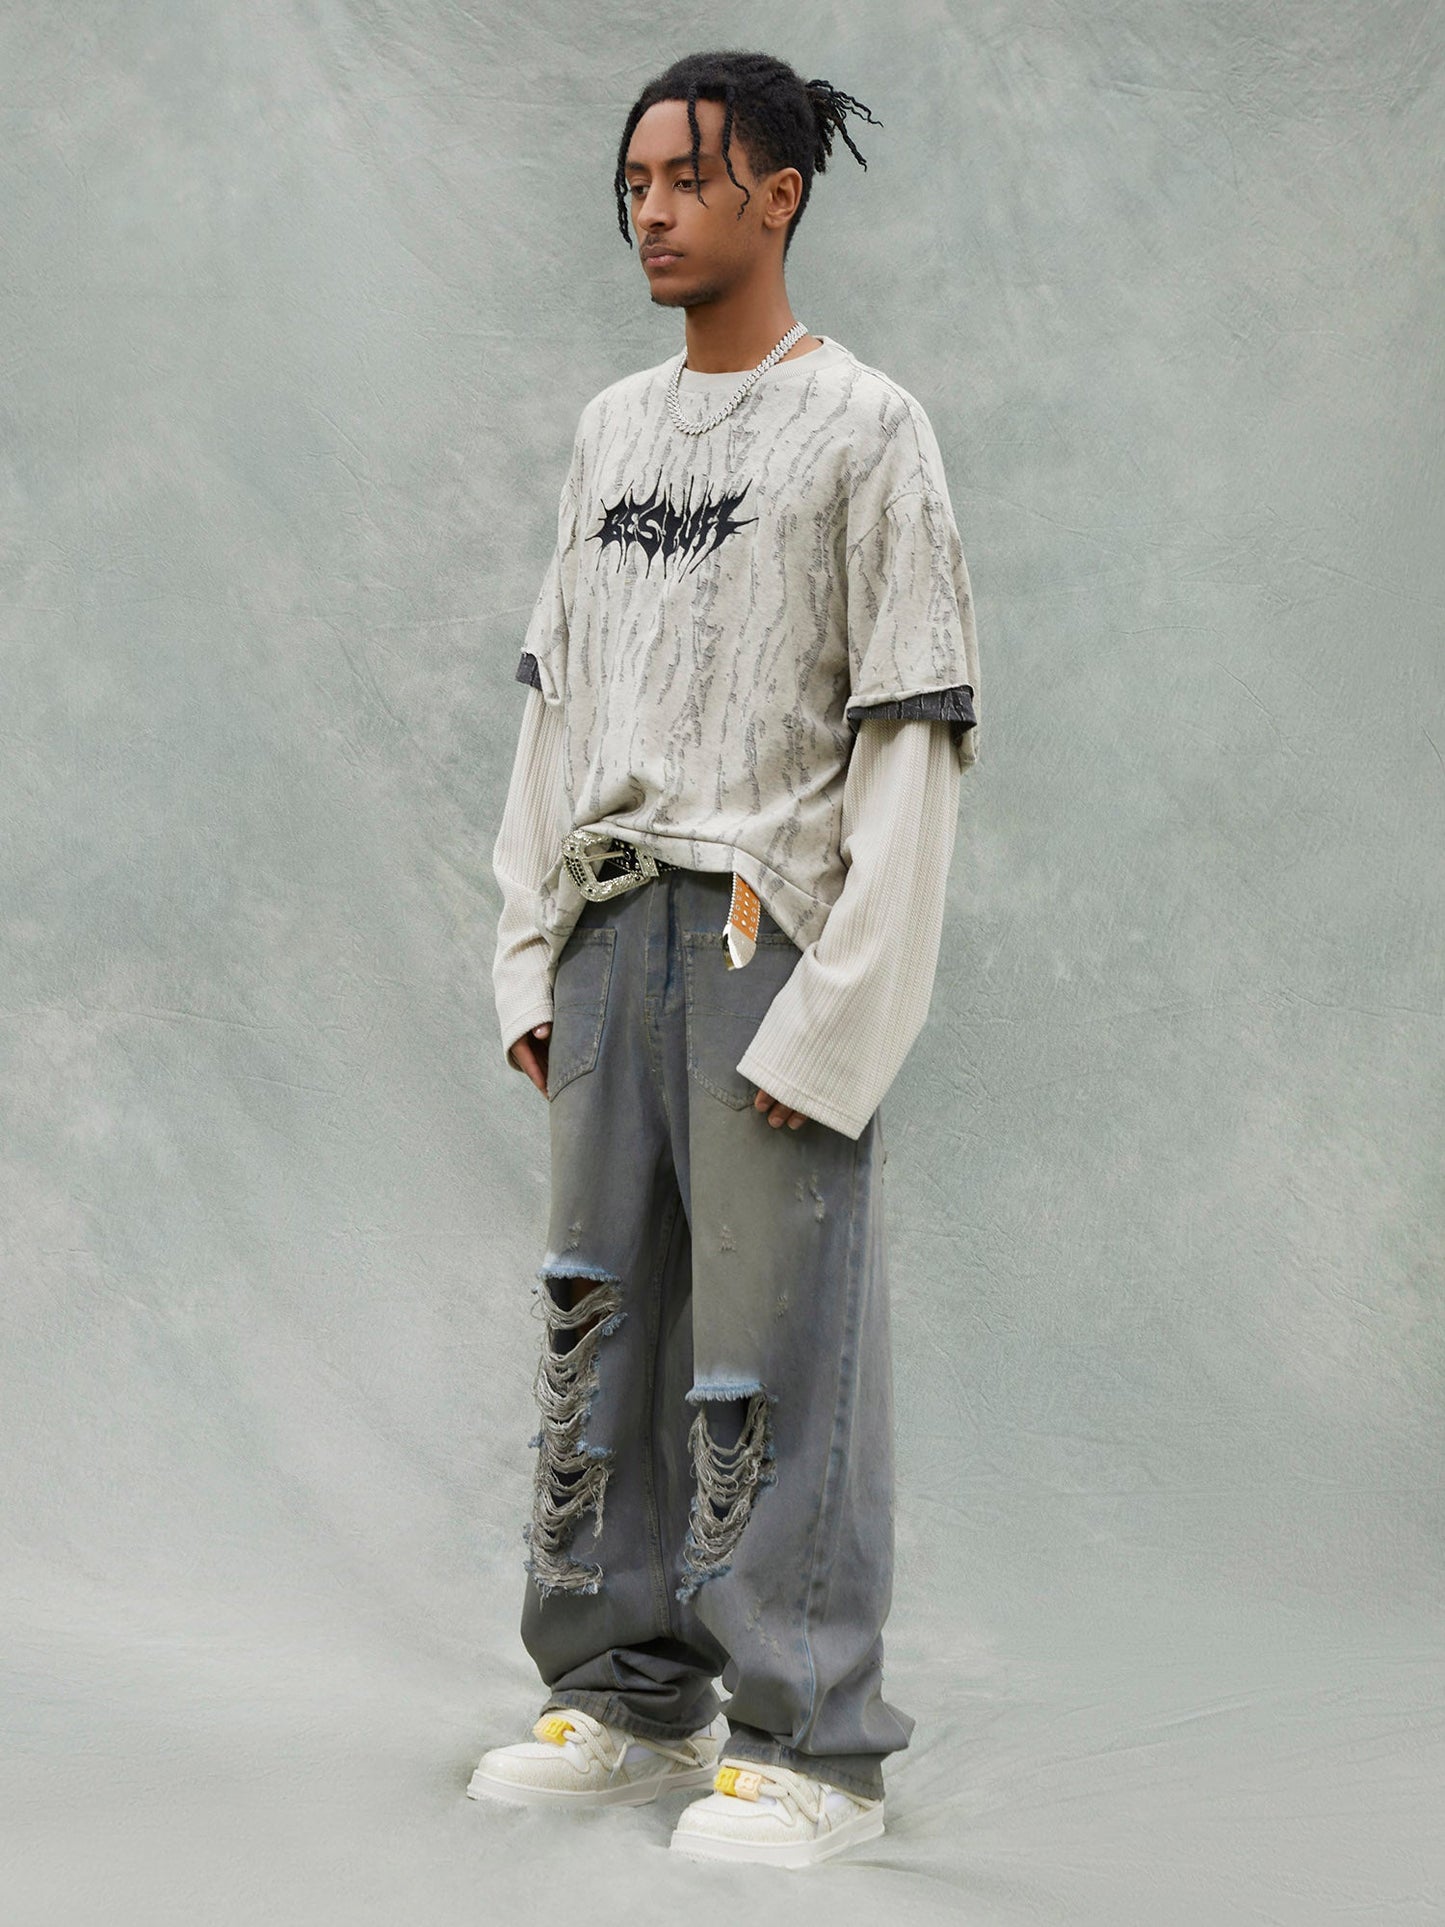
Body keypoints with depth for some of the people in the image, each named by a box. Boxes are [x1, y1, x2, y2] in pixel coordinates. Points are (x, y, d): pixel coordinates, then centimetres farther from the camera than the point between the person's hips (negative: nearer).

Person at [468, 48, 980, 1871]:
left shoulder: (866, 429, -3)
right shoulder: (608, 430, 16)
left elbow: (913, 737, -8)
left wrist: (834, 1014, -13)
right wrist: (530, 956, 11)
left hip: (770, 930, -6)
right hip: (612, 924, 6)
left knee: (773, 1352, -6)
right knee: (599, 1326, 8)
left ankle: (808, 1746, 3)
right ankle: (626, 1694, 20)